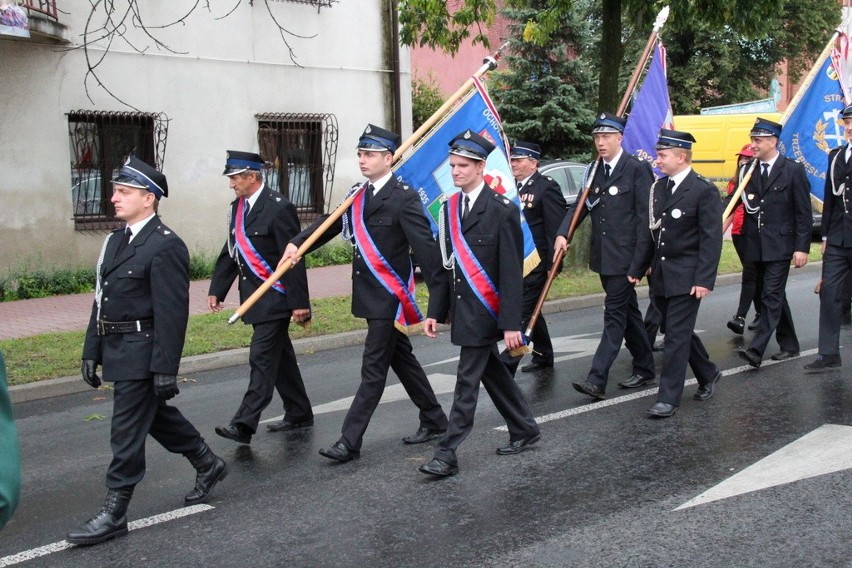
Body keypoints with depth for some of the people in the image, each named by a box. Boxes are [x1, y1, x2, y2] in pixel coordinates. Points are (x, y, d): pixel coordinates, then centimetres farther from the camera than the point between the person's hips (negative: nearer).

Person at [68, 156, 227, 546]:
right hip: (117, 351, 9)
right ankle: (208, 465, 39)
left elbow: (172, 314, -19)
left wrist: (166, 369, -20)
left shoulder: (165, 246, -16)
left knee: (127, 431, -2)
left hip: (142, 354, -9)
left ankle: (114, 513, 9)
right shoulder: (115, 241, 11)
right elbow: (101, 301, 14)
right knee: (156, 416, 21)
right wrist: (91, 352, 13)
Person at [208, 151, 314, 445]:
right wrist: (216, 289, 8)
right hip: (255, 297, 9)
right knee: (279, 357, 16)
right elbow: (230, 252, 15)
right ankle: (299, 414, 27)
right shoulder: (238, 207, 10)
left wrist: (299, 303, -18)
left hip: (275, 299, -9)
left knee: (262, 359, -10)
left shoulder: (279, 208, -15)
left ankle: (244, 424, -12)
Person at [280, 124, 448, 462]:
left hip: (389, 297, -8)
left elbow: (425, 247, -18)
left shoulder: (404, 198, -15)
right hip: (369, 295, 9)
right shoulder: (359, 195, 8)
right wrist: (296, 243, -7)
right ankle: (434, 421, 32)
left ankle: (350, 441, 1)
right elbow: (331, 222, 9)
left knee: (373, 369, -3)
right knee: (401, 359, 18)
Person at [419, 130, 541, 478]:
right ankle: (525, 429, 33)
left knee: (467, 380, -4)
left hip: (484, 311, -7)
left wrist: (511, 323, -18)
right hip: (461, 308, 7)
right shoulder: (450, 208, 8)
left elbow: (512, 272, -15)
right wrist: (437, 312, 9)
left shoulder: (502, 210, -13)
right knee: (492, 373, 17)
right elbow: (445, 265, 12)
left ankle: (447, 454, 1)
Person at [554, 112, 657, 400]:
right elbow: (580, 205, 9)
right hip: (604, 257, 7)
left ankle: (597, 380, -10)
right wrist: (563, 233, -11)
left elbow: (645, 217, -13)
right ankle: (645, 368, 29)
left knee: (615, 314, -7)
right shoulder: (594, 170, 11)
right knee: (627, 311, 16)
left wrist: (638, 264, -17)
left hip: (625, 257, -7)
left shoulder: (638, 168, -10)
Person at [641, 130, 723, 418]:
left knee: (677, 335, -5)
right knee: (678, 332, 16)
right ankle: (708, 374, 37)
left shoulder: (704, 190, -11)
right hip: (661, 276, 7)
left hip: (686, 278, -7)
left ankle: (668, 398, 1)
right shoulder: (658, 187, 9)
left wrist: (704, 280, -18)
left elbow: (711, 239, -13)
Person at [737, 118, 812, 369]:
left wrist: (802, 248, -10)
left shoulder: (793, 170, -5)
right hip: (756, 245, 6)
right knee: (775, 296, 15)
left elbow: (804, 213, -6)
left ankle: (756, 350, -17)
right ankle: (789, 345, 27)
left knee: (771, 296, -11)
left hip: (780, 246, -6)